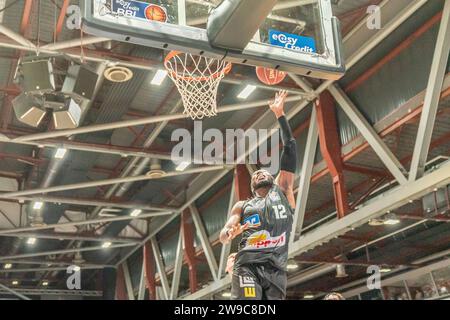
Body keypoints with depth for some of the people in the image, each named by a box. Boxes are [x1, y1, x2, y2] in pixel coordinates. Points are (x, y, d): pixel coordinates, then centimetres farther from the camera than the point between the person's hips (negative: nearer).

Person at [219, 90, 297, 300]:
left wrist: (280, 115, 18)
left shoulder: (282, 190, 23)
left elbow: (290, 148, 19)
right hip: (247, 265, -1)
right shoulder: (242, 206, 26)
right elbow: (223, 238, 16)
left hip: (275, 269, 1)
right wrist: (231, 232, -10)